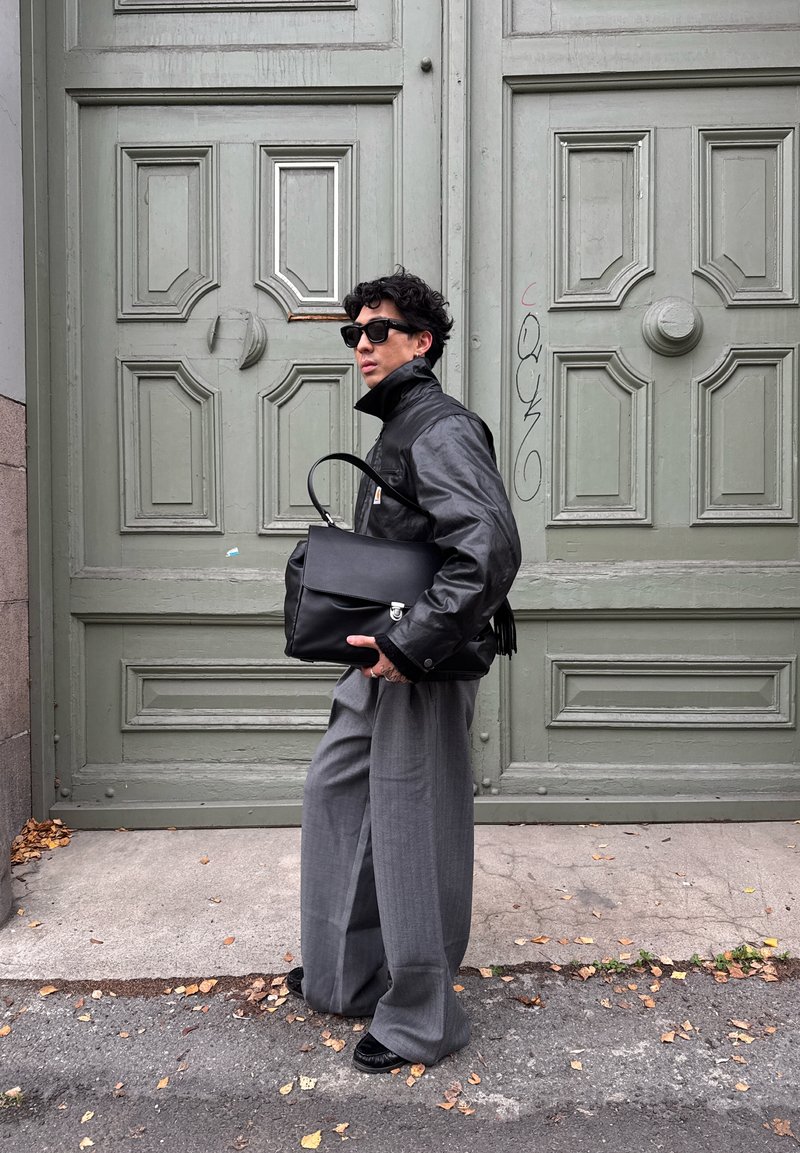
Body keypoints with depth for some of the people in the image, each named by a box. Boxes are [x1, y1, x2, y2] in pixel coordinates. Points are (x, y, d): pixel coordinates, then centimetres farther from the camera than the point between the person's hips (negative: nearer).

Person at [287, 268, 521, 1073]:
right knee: (334, 788, 19)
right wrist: (376, 639, 17)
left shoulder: (441, 431, -15)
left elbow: (491, 552, -29)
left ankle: (419, 1021, 24)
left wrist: (408, 645, -26)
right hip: (387, 658, 11)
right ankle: (348, 976, 37)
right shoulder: (395, 430, 16)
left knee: (413, 836, 2)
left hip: (427, 670, -11)